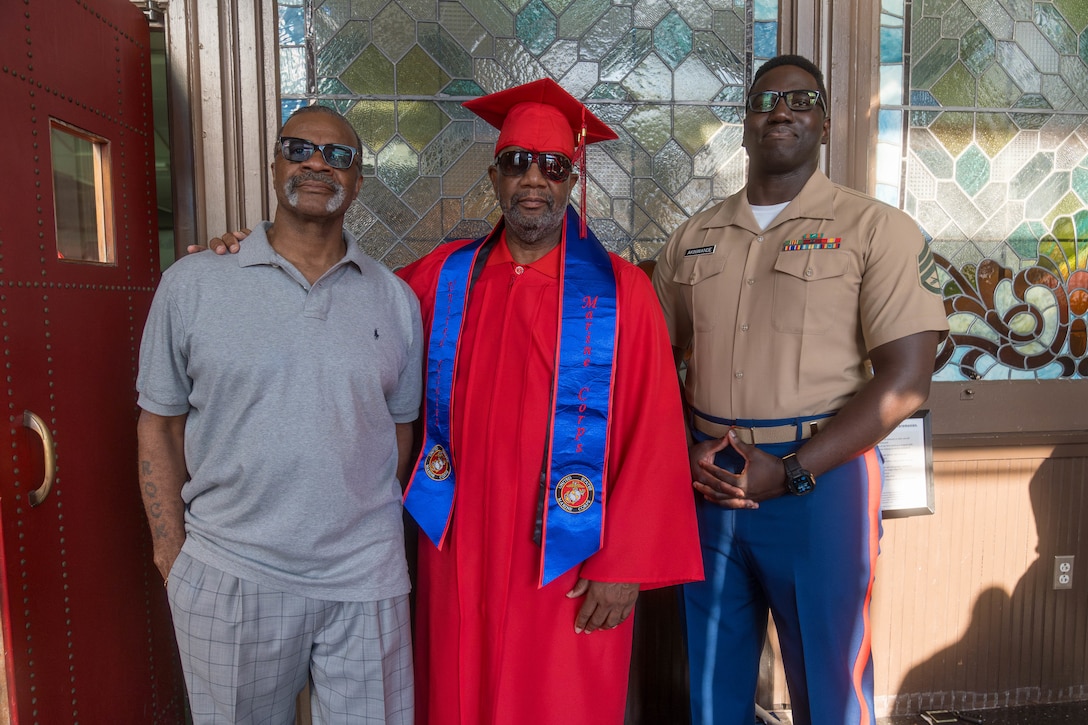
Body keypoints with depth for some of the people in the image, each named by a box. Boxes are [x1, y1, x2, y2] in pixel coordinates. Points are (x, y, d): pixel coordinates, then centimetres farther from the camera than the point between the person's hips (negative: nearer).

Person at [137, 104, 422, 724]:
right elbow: (161, 424, 3)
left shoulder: (396, 298, 3)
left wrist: (361, 528, 7)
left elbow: (400, 426, 9)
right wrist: (173, 552, 1)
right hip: (227, 580, 0)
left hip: (365, 580, 1)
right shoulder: (191, 284, -1)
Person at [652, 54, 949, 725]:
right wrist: (687, 451, -6)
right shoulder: (694, 237, 9)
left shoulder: (876, 228, -3)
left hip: (820, 478, -3)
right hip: (708, 482, 4)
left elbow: (906, 378, -10)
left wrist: (790, 473, -16)